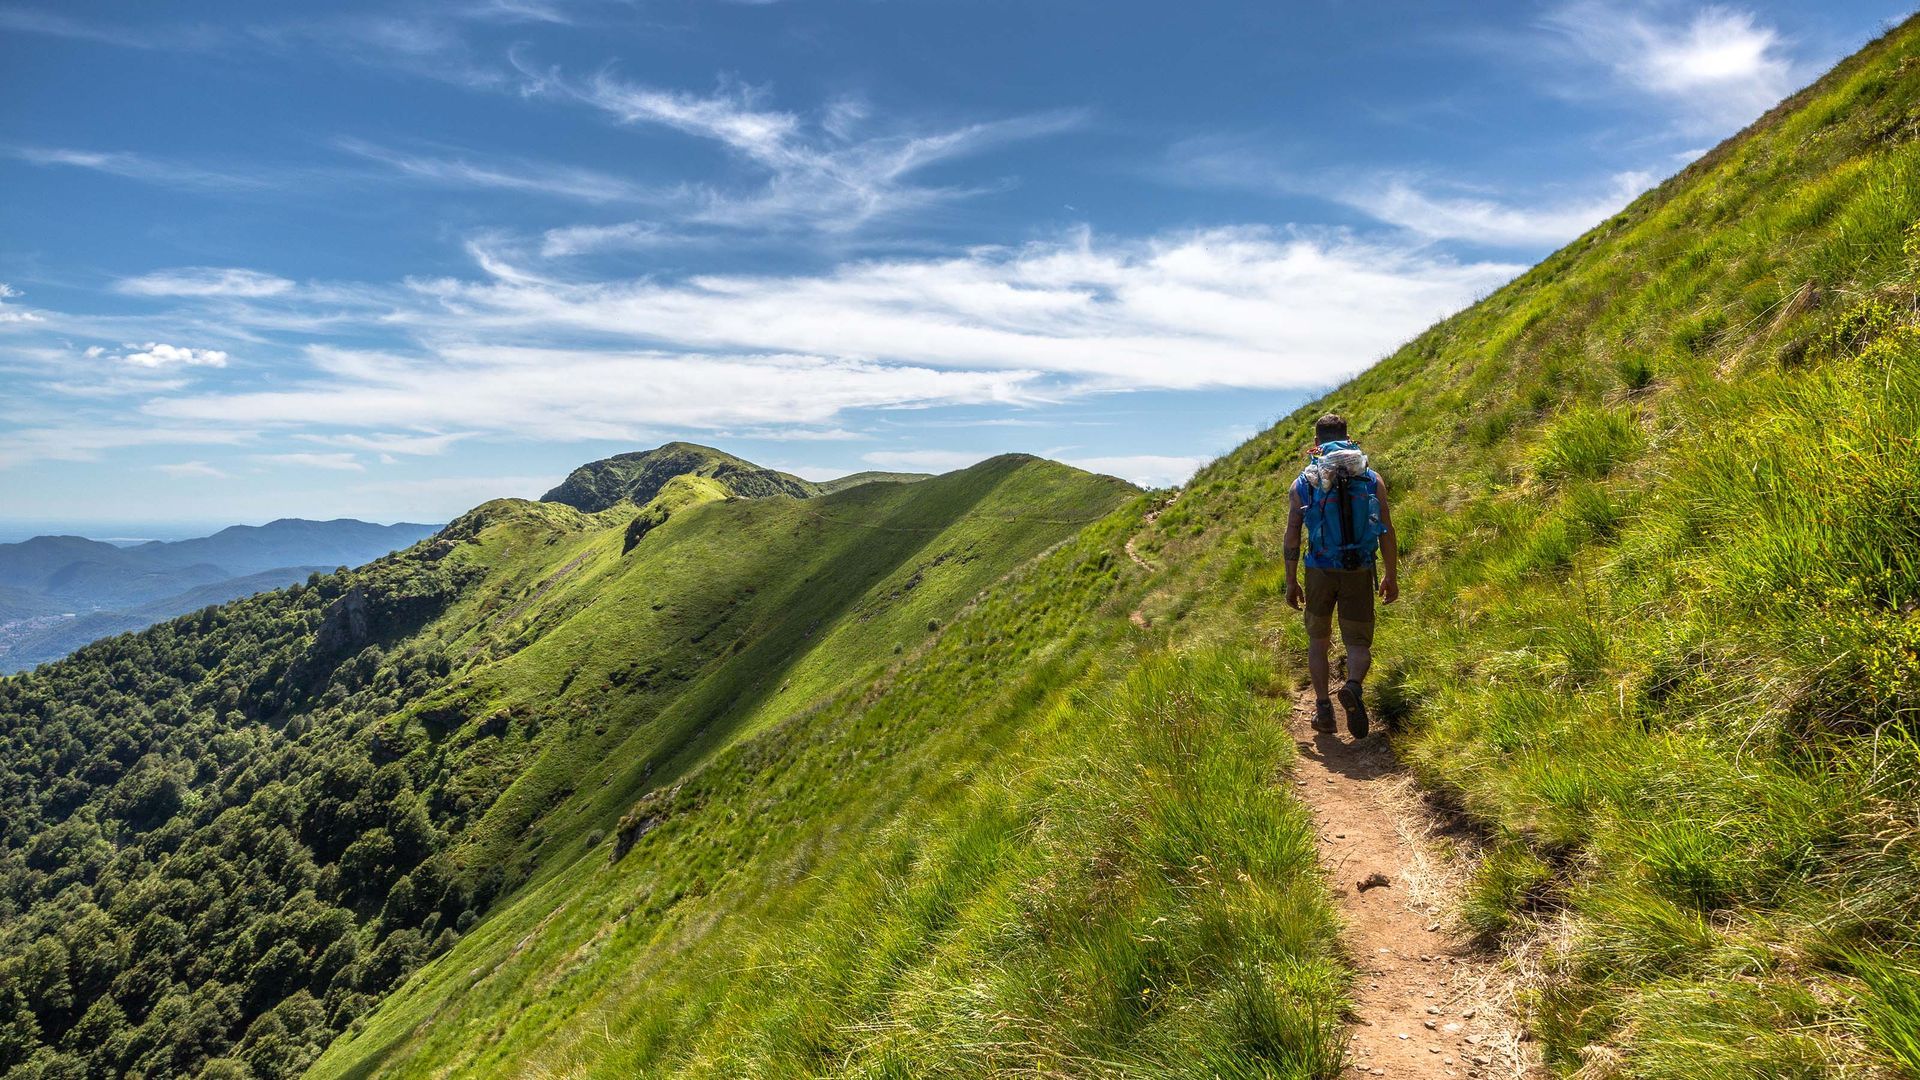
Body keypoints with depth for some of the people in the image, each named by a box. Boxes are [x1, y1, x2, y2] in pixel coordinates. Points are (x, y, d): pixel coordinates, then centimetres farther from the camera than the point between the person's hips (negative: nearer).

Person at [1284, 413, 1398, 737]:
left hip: (1320, 571, 0)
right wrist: (1391, 575, 12)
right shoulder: (1372, 479, 4)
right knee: (1359, 642, 8)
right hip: (1359, 573, 0)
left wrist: (1291, 582, 7)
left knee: (1318, 641, 17)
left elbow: (1291, 537, 0)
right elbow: (1386, 531, 4)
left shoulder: (1302, 483, 1)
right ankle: (1354, 687, -22)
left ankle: (1323, 708, 12)